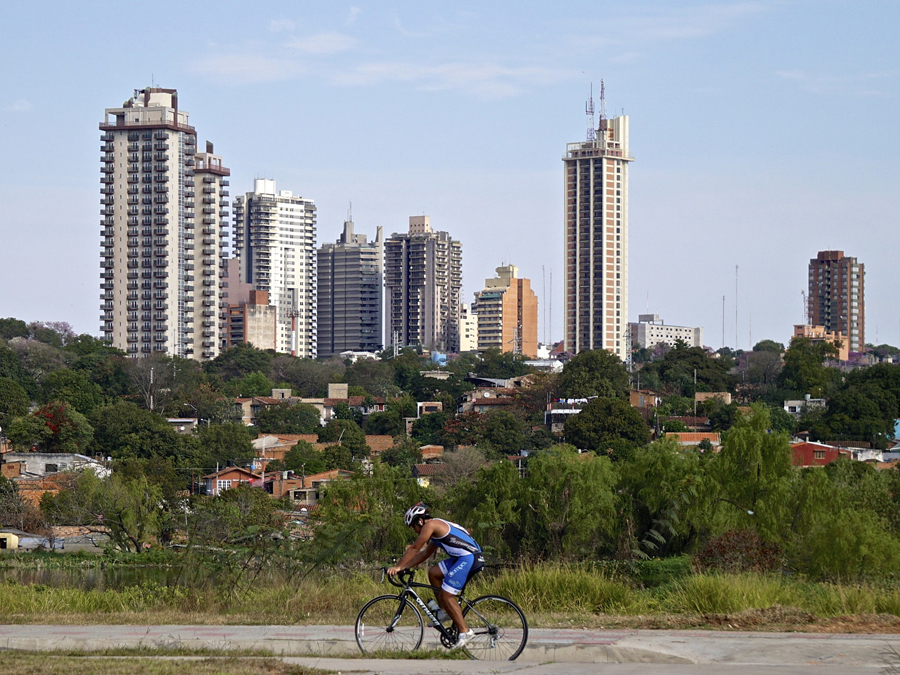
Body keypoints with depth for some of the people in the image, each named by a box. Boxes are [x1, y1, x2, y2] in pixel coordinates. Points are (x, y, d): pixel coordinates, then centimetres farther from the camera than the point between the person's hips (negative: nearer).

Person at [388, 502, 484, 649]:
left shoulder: (430, 525, -6)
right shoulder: (438, 527, 23)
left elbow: (414, 549, -7)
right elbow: (425, 553, 28)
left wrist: (398, 567, -2)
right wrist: (405, 567, 23)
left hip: (468, 558, -10)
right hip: (462, 558, 10)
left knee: (446, 595, -9)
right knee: (433, 572, 16)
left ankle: (464, 632, -8)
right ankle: (444, 611, 18)